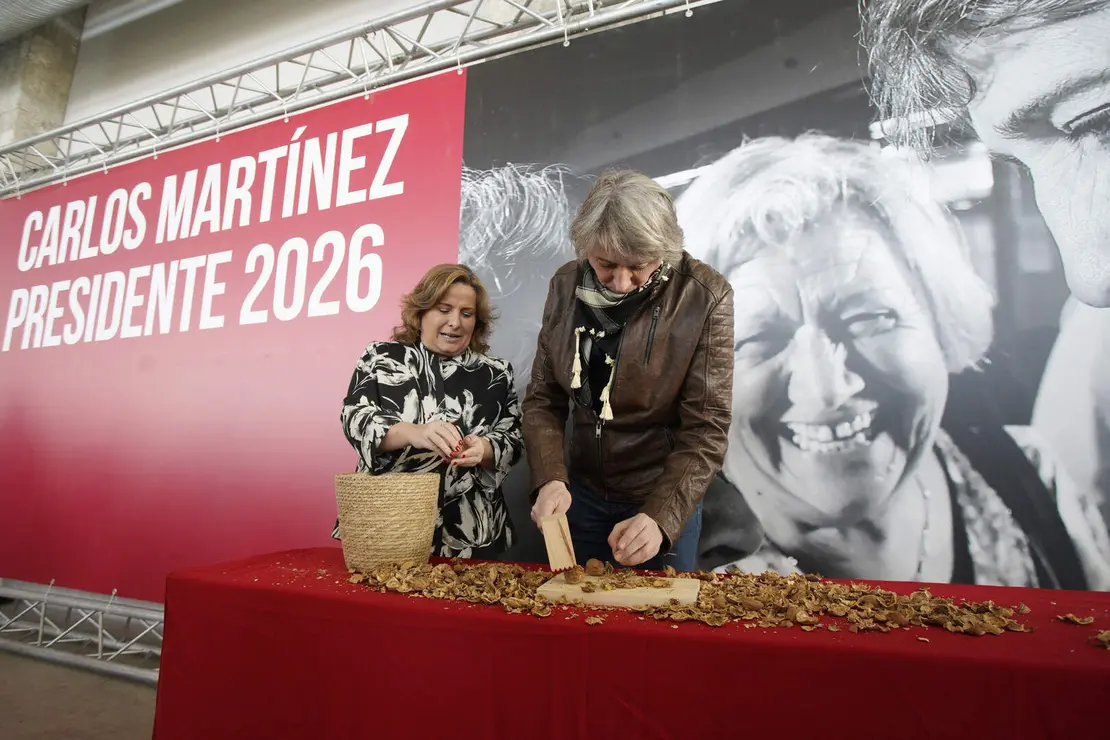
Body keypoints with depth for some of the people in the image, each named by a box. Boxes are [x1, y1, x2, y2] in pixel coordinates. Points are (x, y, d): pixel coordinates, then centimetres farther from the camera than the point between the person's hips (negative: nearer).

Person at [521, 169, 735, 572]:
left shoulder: (705, 297, -19)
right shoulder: (566, 285, -8)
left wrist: (661, 517, -28)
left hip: (666, 499, -3)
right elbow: (543, 398, -4)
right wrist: (549, 479, -20)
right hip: (583, 492, 3)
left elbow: (706, 428, -18)